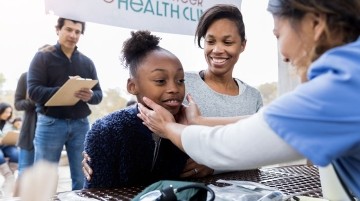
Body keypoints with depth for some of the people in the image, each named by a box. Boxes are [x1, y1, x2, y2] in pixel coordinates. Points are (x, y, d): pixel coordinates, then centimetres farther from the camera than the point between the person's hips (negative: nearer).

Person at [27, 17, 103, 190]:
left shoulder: (87, 62, 12)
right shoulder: (42, 57, 1)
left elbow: (99, 94, 9)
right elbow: (33, 91, -10)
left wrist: (90, 95, -16)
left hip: (80, 124, 3)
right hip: (51, 123, -3)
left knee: (82, 179, 8)